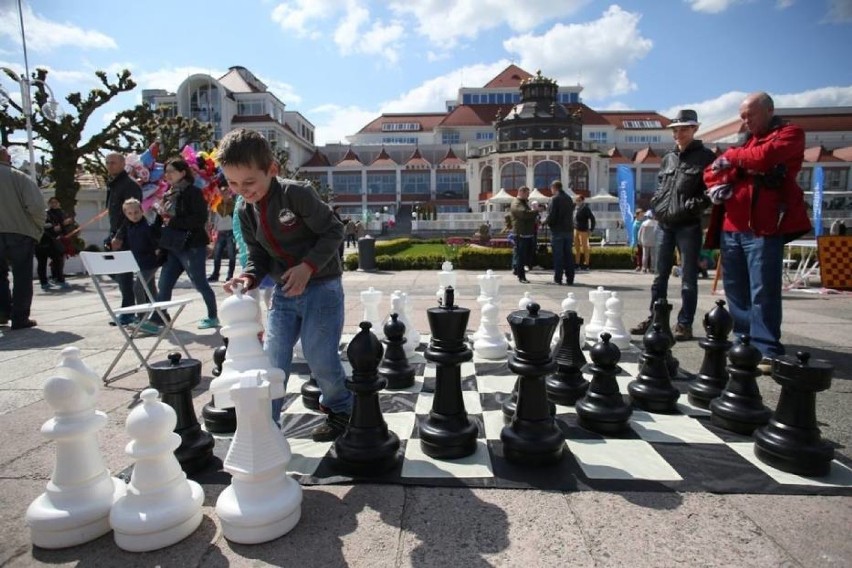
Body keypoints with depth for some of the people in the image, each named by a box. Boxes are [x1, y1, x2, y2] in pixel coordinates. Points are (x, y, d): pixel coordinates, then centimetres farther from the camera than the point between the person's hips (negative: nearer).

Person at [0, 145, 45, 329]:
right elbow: (36, 206, -16)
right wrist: (38, 228, 0)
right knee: (22, 277, 3)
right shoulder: (19, 177, -5)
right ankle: (20, 318, 3)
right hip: (20, 233, -3)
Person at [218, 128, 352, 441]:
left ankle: (340, 408, 25)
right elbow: (259, 256, 8)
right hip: (283, 292, 6)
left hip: (322, 286, -5)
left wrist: (308, 266, -23)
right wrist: (249, 277, -14)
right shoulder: (245, 213, 3)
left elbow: (333, 231, -14)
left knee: (321, 358, -4)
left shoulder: (298, 194, -16)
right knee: (272, 360, 4)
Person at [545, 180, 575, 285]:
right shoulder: (569, 198, 12)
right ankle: (570, 279, 10)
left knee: (558, 255, -1)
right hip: (569, 230, 6)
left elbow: (551, 215, -15)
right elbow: (571, 214, 15)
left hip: (557, 230, -6)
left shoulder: (555, 199, -10)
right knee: (569, 255, 8)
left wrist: (548, 223, 3)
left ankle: (558, 278, 0)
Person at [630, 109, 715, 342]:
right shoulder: (668, 158, 15)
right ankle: (654, 319, 19)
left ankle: (684, 324, 8)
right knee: (660, 276, 11)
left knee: (688, 279, 1)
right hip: (663, 225, 5)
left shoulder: (705, 156, -1)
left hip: (689, 226, -5)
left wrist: (693, 206, -16)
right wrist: (656, 207, 7)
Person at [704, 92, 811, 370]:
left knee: (762, 292, -9)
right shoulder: (744, 141, 23)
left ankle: (767, 350, -5)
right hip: (731, 227, 7)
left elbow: (764, 157, -16)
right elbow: (711, 172, 22)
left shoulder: (789, 134, 4)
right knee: (735, 290, 9)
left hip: (763, 227, -7)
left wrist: (732, 156, 1)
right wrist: (717, 182, -1)